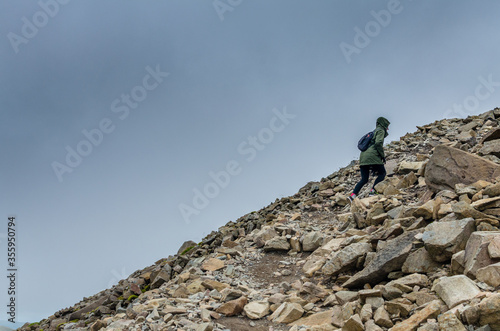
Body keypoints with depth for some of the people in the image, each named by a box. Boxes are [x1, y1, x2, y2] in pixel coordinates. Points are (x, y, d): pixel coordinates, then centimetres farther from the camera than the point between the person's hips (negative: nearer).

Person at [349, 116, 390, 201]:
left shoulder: (374, 132, 32)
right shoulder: (380, 131, 6)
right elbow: (378, 143, -12)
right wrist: (383, 155, -6)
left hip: (363, 156, 8)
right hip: (372, 155, -8)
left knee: (364, 179, 5)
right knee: (382, 173, 4)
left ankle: (353, 195, -10)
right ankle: (373, 190, -11)